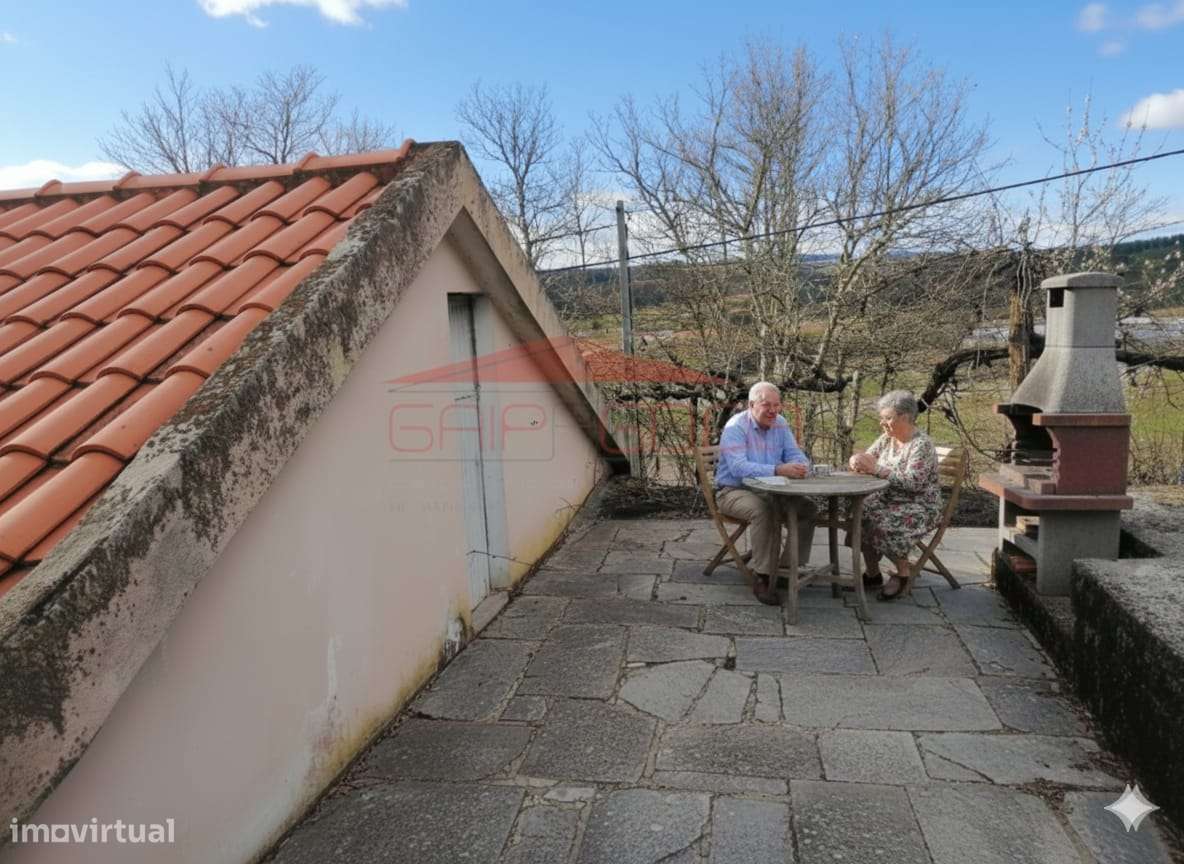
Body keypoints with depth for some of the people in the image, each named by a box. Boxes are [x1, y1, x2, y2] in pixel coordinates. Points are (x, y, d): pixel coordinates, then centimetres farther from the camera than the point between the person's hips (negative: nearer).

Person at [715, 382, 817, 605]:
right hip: (733, 491, -7)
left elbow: (795, 454, 3)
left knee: (808, 509, -10)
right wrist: (779, 470, -41)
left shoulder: (780, 424, 6)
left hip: (770, 492, 7)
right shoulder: (735, 427, -17)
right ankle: (763, 579, -27)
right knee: (765, 511, -34)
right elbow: (738, 467, -30)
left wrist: (800, 467, -24)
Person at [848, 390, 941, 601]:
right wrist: (857, 461, -15)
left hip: (920, 506, -7)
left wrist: (877, 468, -29)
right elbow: (866, 458, 10)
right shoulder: (887, 439, 8)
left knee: (884, 523, -31)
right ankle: (872, 573, -5)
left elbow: (912, 482, -27)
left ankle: (903, 573, -6)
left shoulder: (922, 444, -15)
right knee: (859, 513, -19)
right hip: (888, 499, 7)